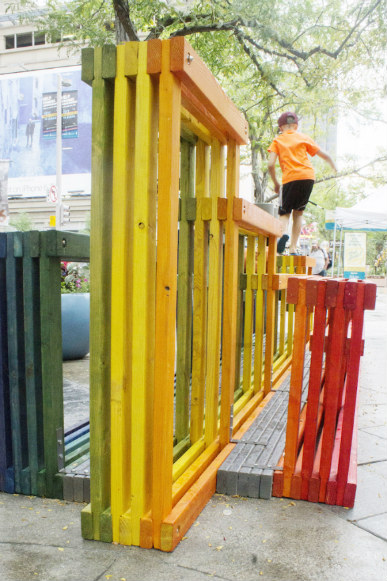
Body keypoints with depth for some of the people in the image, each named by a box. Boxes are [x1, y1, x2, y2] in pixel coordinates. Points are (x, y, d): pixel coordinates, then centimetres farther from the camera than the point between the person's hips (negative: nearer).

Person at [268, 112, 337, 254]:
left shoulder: (277, 140, 13)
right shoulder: (304, 137, 18)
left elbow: (271, 164, -1)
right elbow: (324, 155, 18)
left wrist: (276, 183, 12)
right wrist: (333, 166, 38)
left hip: (290, 179, -2)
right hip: (308, 176, 2)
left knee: (284, 212, 9)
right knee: (298, 212, 14)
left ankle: (283, 233, -25)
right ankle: (293, 248, 7)